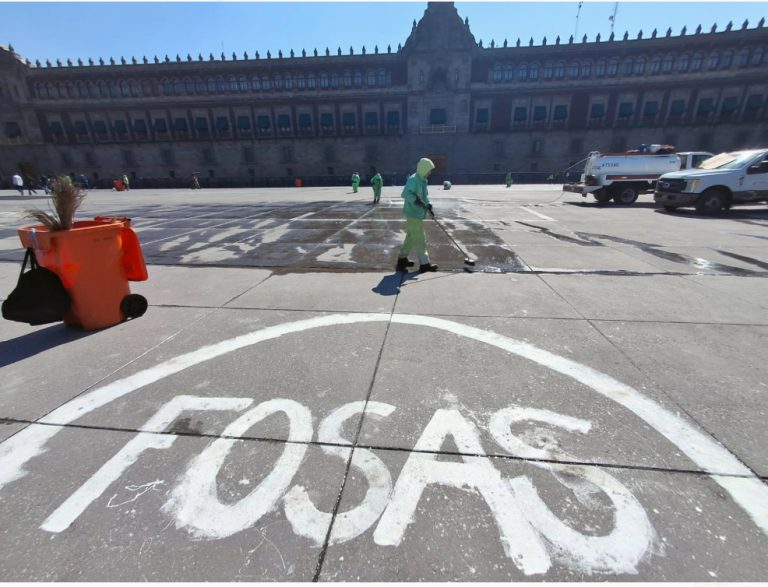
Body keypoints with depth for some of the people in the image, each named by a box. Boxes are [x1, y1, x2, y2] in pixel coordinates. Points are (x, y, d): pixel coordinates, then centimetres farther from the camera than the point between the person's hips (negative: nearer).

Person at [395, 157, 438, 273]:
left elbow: (425, 195, 22)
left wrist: (429, 206, 9)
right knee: (420, 239, -4)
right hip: (413, 214, -10)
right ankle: (424, 264, 5)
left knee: (411, 237, 18)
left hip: (418, 214, 10)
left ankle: (402, 260, 30)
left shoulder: (423, 180, 13)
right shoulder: (413, 180, -18)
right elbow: (405, 193, -30)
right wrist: (416, 200, -42)